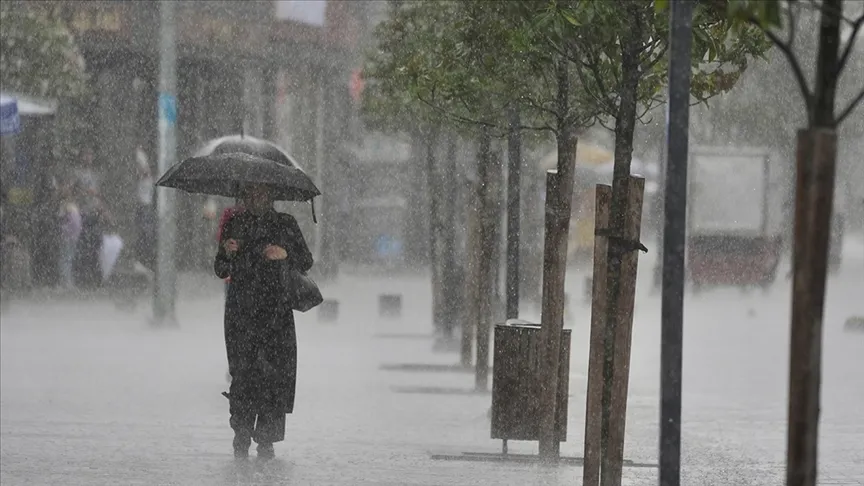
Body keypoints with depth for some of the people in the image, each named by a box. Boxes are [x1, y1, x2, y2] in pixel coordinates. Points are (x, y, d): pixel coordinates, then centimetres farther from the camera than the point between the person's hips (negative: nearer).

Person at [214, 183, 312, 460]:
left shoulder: (285, 224, 9)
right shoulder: (234, 225, 11)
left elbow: (306, 263, 9)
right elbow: (221, 271, 11)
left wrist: (285, 254, -10)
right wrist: (227, 253, -9)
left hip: (276, 311, 0)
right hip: (240, 310, 0)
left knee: (274, 372, -8)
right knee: (243, 371, -8)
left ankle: (266, 440, -3)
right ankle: (241, 439, -2)